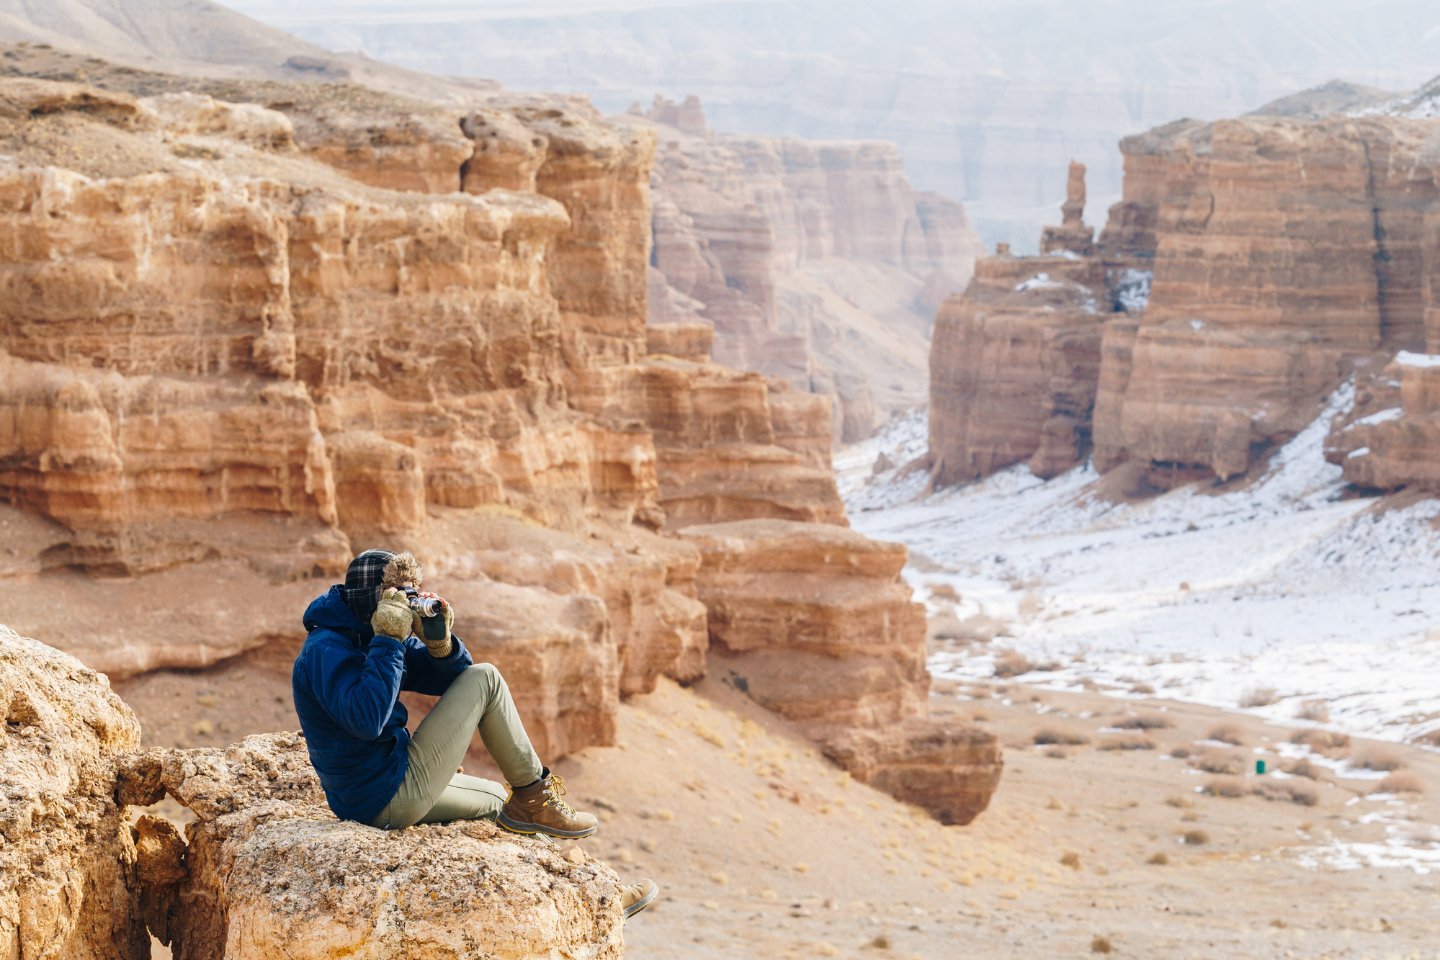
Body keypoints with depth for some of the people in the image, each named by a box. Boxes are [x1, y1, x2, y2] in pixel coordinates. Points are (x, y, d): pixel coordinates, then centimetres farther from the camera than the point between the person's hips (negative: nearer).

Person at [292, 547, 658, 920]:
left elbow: (453, 680, 12)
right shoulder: (326, 649, -18)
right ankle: (534, 796, 5)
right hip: (391, 795, -10)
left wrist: (439, 642, -9)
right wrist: (388, 641, -29)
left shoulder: (362, 638, 11)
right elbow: (366, 719, -35)